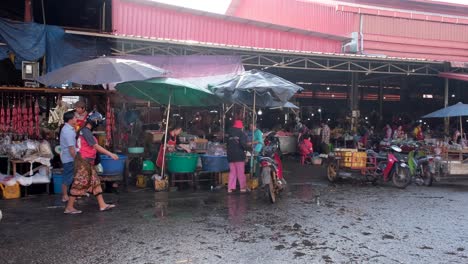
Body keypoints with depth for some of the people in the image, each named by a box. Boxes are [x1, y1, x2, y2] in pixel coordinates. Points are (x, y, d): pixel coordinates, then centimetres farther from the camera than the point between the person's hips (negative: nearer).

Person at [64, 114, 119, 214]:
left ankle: (102, 205, 11)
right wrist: (110, 154, -20)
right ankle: (69, 207, 6)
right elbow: (96, 146, -20)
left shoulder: (83, 131, 14)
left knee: (95, 182, 9)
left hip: (88, 162, 10)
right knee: (79, 184, -4)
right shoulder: (86, 132, -15)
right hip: (84, 161, -10)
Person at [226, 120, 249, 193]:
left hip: (230, 156, 5)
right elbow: (243, 144, -18)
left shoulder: (230, 134, 11)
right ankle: (243, 187, 5)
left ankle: (230, 188, 6)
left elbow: (227, 145, 14)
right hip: (239, 156, -5)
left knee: (232, 172, 9)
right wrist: (247, 147, 1)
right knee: (241, 173, 1)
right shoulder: (241, 134, -6)